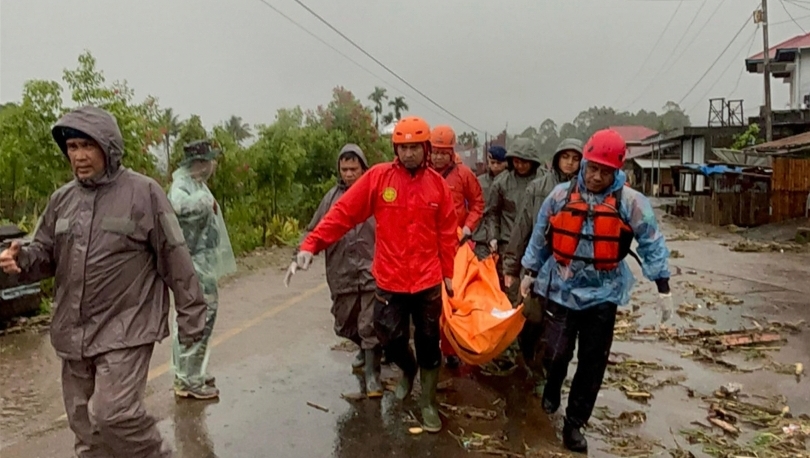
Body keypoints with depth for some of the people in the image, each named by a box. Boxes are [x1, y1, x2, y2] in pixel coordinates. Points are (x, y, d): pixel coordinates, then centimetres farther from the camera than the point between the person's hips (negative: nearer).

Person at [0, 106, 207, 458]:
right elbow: (45, 255, 16)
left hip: (126, 329, -6)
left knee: (113, 413, -12)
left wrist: (190, 316, -8)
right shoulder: (62, 199, 8)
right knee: (84, 422, 15)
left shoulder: (143, 193, -8)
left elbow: (174, 258, -8)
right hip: (73, 333, 6)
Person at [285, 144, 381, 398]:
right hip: (342, 273, 4)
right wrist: (298, 257, -1)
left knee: (369, 326, -1)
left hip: (372, 272, -4)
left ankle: (372, 375, 15)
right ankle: (367, 349, 45)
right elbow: (314, 231, 8)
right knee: (344, 325, 16)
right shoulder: (333, 196, 6)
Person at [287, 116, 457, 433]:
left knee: (428, 344, 11)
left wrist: (448, 273, 8)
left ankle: (429, 404, 30)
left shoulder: (437, 183, -1)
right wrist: (311, 244, -18)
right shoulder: (378, 177, -7)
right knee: (391, 340, 9)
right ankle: (408, 369, 45)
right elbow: (343, 213, -10)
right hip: (390, 281, -1)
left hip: (428, 281, 1)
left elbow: (447, 233, 4)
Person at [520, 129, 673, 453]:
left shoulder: (631, 202, -8)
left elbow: (652, 245, -2)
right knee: (556, 353, 1)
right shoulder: (560, 196, -3)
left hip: (603, 293, 0)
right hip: (561, 289, 0)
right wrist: (530, 272, 14)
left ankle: (574, 423, 24)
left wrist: (663, 289, -3)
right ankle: (552, 386, 37)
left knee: (592, 363, 7)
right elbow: (540, 237, 8)